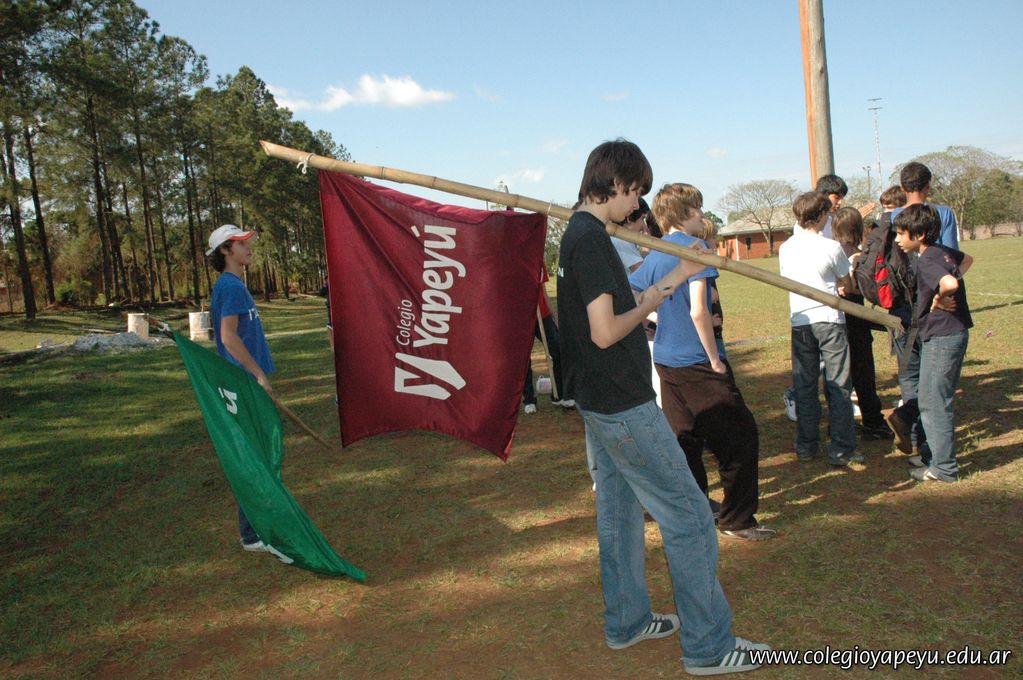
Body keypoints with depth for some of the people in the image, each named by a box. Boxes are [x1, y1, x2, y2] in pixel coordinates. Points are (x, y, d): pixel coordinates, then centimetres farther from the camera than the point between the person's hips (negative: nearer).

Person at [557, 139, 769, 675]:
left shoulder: (578, 234, 12)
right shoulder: (591, 239, -20)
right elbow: (605, 331, -24)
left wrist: (671, 280, 15)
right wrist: (651, 301, -9)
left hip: (598, 402, 11)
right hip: (623, 405, -11)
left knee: (619, 510, 19)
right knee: (688, 516, -1)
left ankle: (626, 621, 33)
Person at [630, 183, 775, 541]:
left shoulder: (653, 255, 9)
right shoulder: (694, 247, -13)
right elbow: (699, 311, -22)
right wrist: (716, 360, -12)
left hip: (666, 361, 8)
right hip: (697, 363, -8)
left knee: (684, 441, 14)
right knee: (740, 437, 1)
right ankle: (737, 519, 8)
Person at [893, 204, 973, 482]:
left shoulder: (927, 261, -21)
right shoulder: (942, 251, 8)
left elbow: (949, 283, -41)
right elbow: (967, 259, 29)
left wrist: (940, 299, -20)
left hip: (942, 337, -10)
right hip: (950, 333, 10)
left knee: (934, 403, -1)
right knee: (932, 399, 19)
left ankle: (944, 468, 7)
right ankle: (932, 453, 31)